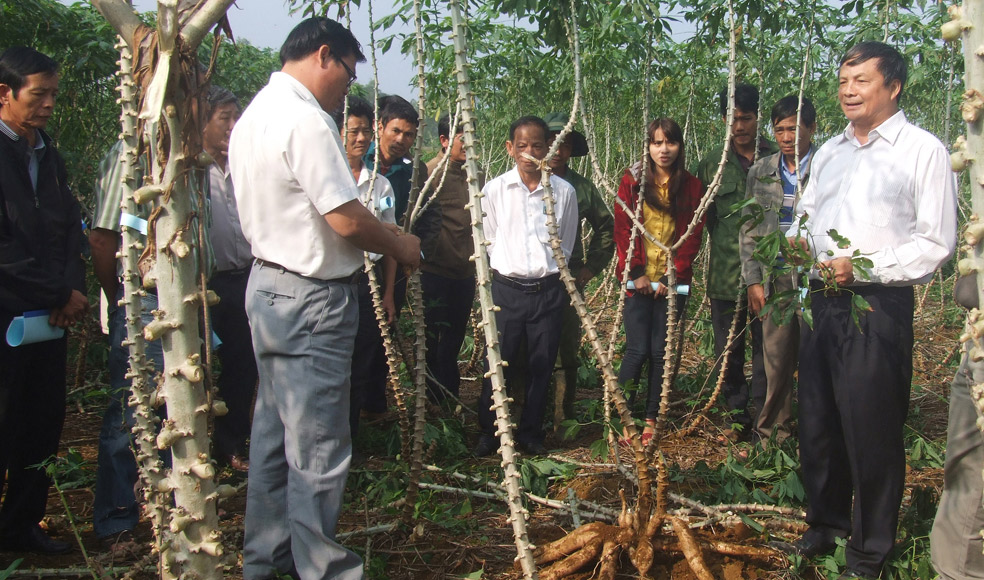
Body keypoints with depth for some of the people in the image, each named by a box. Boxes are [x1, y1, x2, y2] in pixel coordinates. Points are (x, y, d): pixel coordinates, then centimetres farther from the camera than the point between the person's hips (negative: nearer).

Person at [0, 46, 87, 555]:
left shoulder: (48, 156, 15)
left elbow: (70, 228, 13)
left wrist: (72, 288, -5)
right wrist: (61, 295, -11)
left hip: (49, 318, 7)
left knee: (44, 427, 12)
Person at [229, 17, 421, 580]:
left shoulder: (253, 115, 14)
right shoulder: (307, 119, -18)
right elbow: (348, 220, -22)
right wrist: (402, 245, -4)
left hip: (268, 285, 10)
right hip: (313, 299, -10)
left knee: (274, 431, 18)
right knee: (318, 447, 1)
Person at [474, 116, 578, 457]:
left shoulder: (564, 192, 0)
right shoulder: (494, 190, -1)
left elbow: (565, 246, 11)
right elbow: (488, 241, 8)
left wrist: (546, 271, 10)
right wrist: (509, 267, 10)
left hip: (547, 290, 1)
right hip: (506, 288, -1)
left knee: (541, 365, 9)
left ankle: (531, 433, 24)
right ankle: (489, 432, 21)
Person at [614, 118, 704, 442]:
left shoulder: (691, 187, 7)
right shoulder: (632, 182, 3)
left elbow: (693, 236, 4)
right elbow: (623, 231, -1)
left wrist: (673, 275, -7)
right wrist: (636, 273, -9)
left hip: (672, 281, 2)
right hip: (638, 280, -1)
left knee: (661, 351, 3)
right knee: (638, 350, -6)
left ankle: (651, 418, 14)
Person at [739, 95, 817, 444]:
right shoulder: (760, 172, 12)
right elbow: (749, 230, 13)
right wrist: (753, 280, 7)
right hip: (776, 282, 3)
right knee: (776, 363, 8)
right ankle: (771, 437, 21)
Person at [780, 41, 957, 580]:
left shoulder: (923, 150, -4)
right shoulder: (828, 152, 16)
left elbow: (936, 242, -10)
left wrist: (862, 267, -18)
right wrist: (796, 242, 1)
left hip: (878, 307, -6)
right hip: (823, 303, 6)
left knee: (872, 429, 1)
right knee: (817, 420, 14)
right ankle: (825, 523, 33)